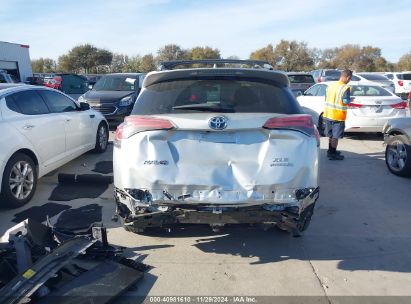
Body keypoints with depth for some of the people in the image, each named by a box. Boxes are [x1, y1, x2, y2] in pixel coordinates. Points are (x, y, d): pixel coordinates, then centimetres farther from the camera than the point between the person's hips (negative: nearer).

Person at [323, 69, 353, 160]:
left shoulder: (331, 85, 6)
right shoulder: (345, 88, -15)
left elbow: (326, 98, 10)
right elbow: (346, 101, -19)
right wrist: (349, 100, 2)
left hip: (328, 114, 7)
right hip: (338, 116, -7)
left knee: (331, 134, 20)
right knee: (335, 136, 3)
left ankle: (330, 151, 31)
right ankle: (332, 154, 8)